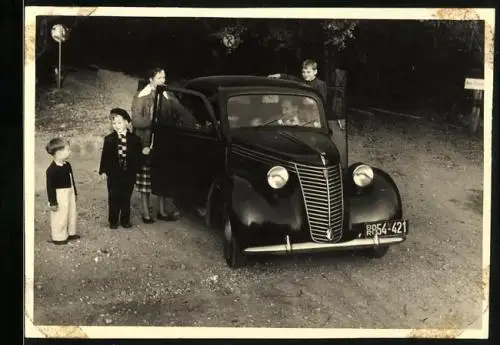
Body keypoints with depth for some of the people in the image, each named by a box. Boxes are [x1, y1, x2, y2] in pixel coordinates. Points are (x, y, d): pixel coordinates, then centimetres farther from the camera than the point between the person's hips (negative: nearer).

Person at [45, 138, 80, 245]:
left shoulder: (67, 165, 2)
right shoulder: (52, 170, -23)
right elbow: (50, 187, -20)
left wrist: (74, 193, 21)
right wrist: (53, 202, -18)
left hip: (69, 193, 8)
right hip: (59, 196, -8)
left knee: (72, 213, 19)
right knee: (60, 216, 3)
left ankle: (70, 233, 36)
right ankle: (59, 237, 18)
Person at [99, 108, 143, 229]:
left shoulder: (134, 139, -3)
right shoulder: (109, 139, -4)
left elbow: (138, 156, 1)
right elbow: (105, 156, -2)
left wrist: (136, 169, -6)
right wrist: (103, 170, -6)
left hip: (129, 175, 1)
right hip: (114, 174, 0)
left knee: (126, 198, 11)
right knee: (114, 199, 8)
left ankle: (125, 220, 24)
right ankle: (113, 221, 20)